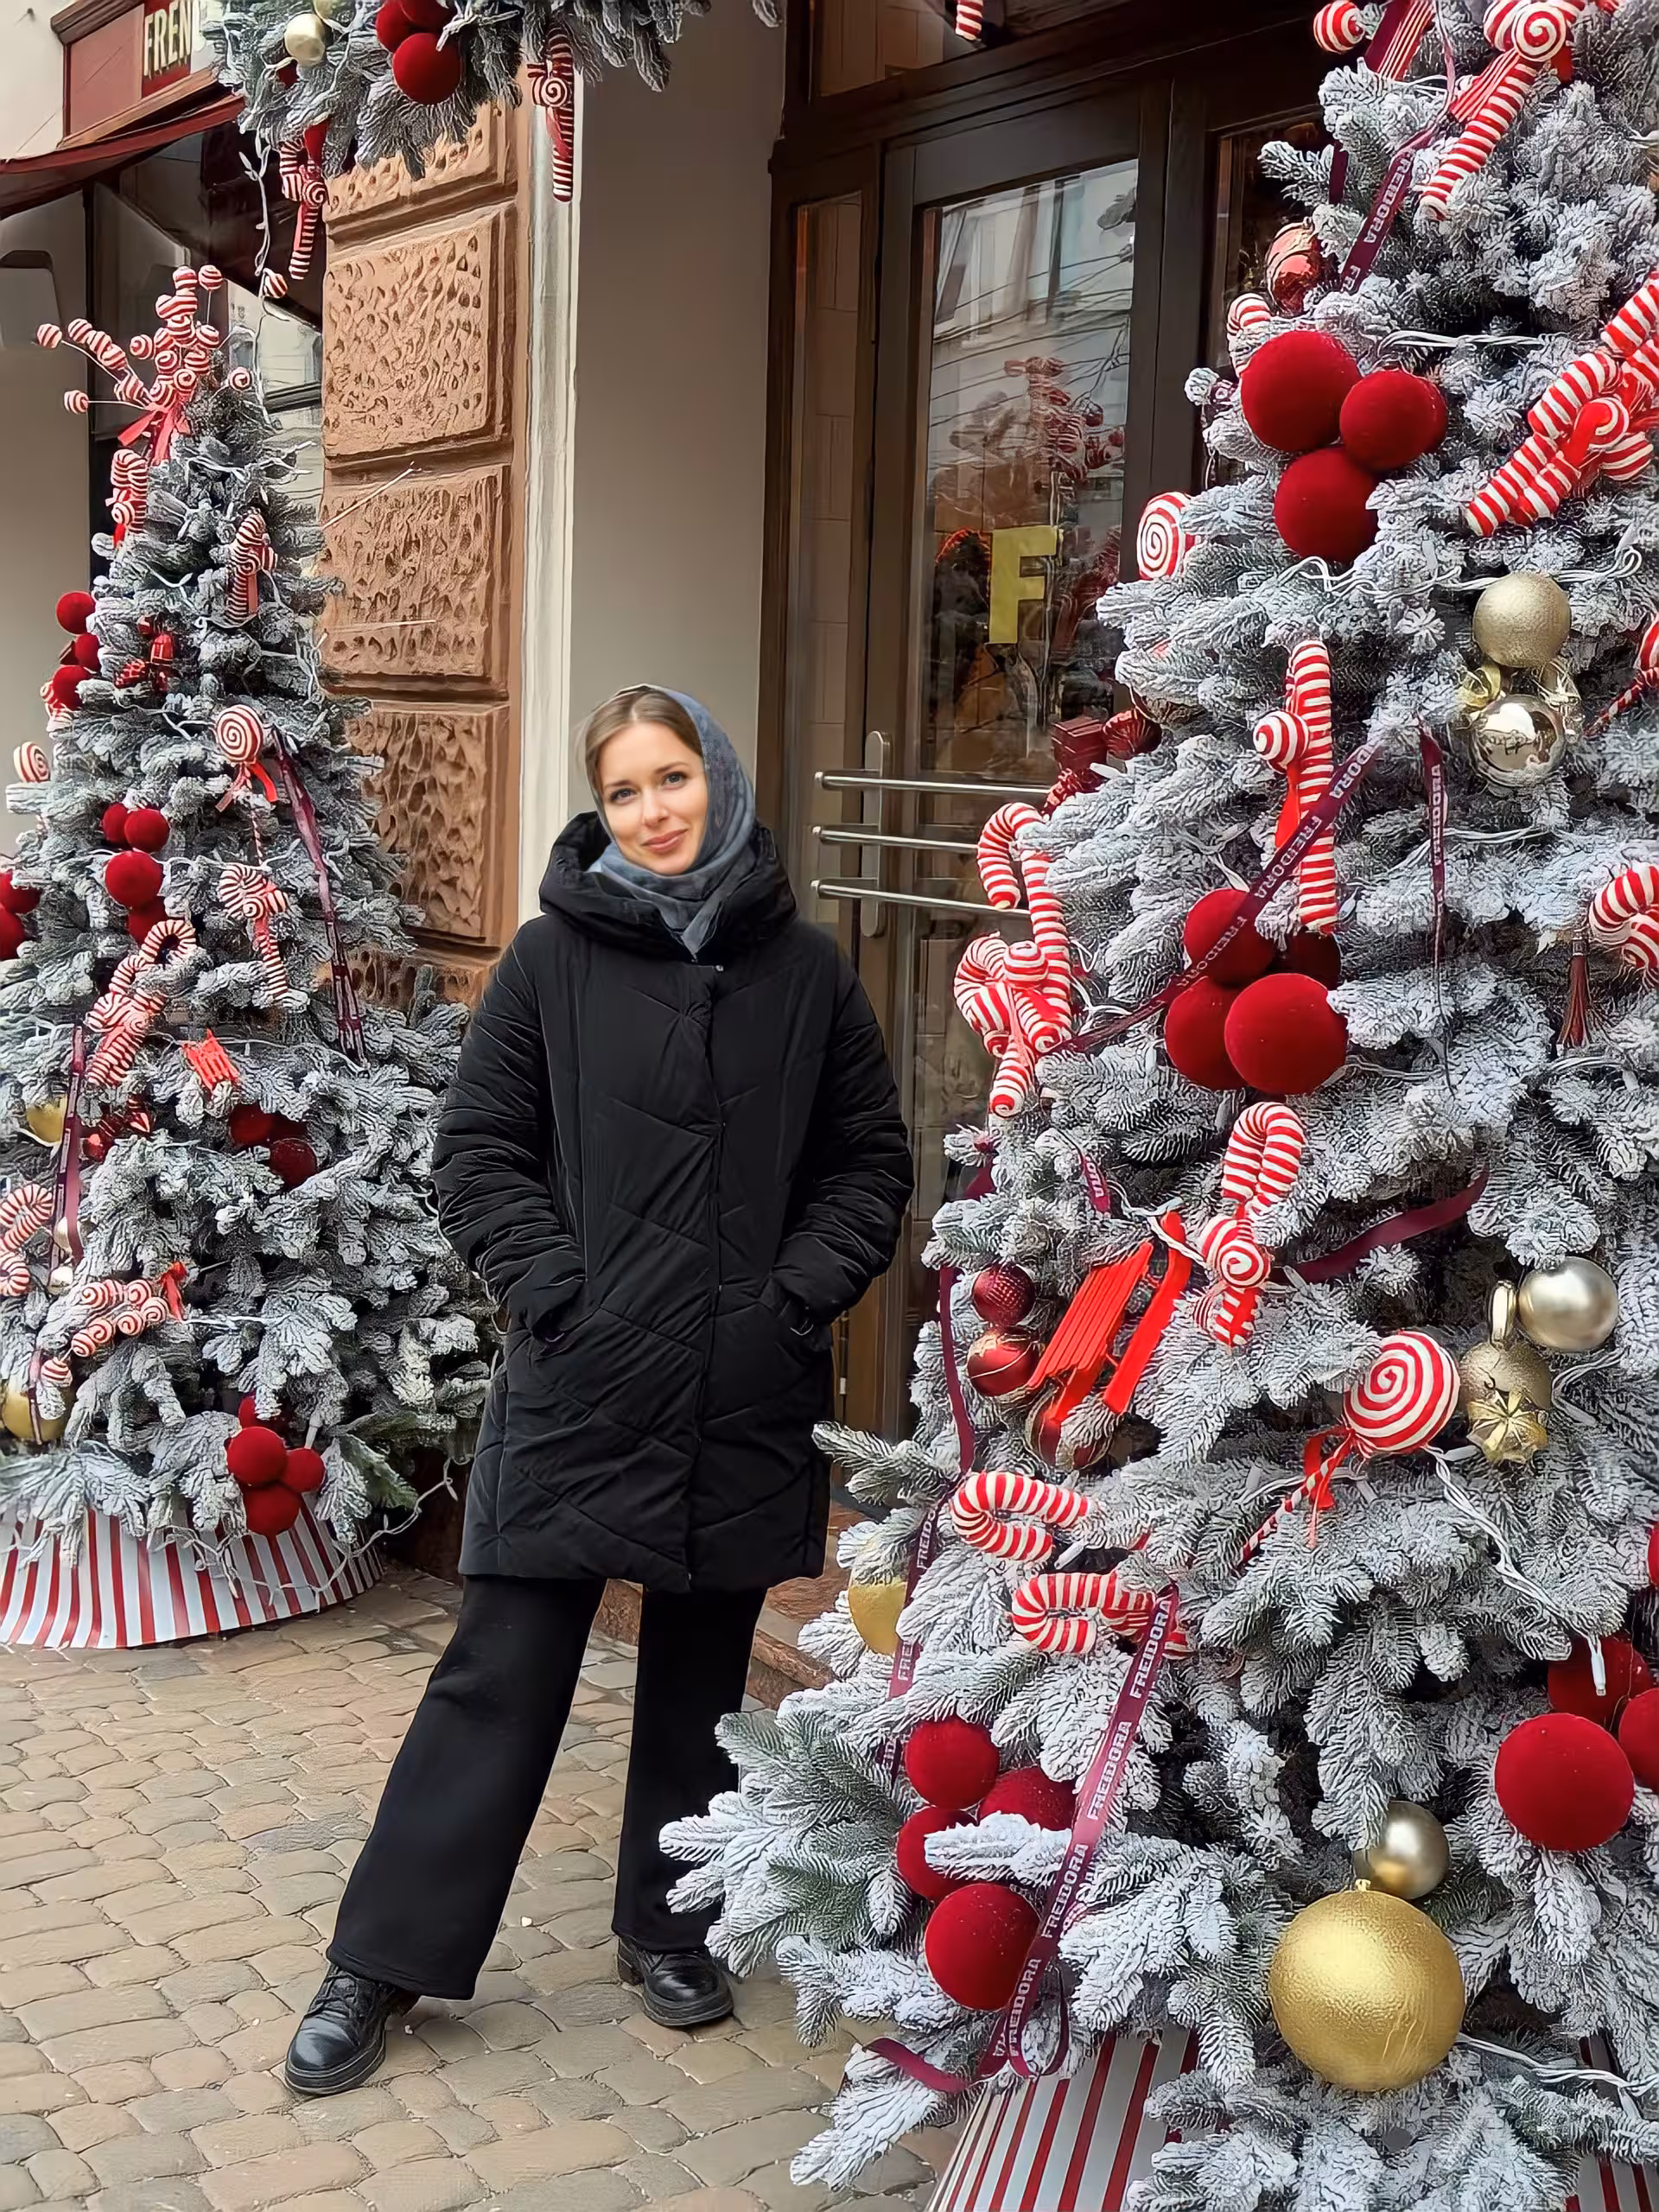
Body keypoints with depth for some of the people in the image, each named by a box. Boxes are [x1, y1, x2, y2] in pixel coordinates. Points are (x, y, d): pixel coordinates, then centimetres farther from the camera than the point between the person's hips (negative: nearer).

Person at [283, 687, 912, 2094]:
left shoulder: (806, 970, 3)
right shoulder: (555, 958, 0)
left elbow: (871, 1163, 8)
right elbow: (479, 1152, 2)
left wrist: (799, 1294, -5)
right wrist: (554, 1289, -9)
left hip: (747, 1398, 2)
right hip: (579, 1385, -2)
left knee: (701, 1673, 15)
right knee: (505, 1671, 2)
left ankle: (669, 1924, 33)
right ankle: (385, 1958, 15)